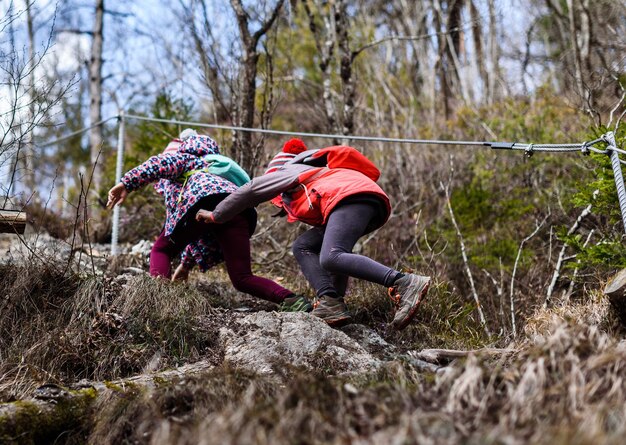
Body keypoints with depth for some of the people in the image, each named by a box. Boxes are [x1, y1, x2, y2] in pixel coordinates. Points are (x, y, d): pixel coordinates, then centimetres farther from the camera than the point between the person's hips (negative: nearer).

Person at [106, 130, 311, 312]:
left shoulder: (182, 157, 30)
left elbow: (160, 163, 3)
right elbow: (201, 233, 48)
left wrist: (127, 183, -4)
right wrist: (186, 263, 50)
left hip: (206, 201, -6)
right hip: (239, 212, 7)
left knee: (161, 250, 13)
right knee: (243, 278, 3)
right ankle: (290, 299, -20)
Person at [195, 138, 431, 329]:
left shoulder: (289, 170, 25)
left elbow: (250, 191, 26)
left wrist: (215, 215, 36)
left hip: (351, 195, -8)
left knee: (331, 258, -26)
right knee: (303, 245, 14)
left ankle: (406, 283, -39)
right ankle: (331, 303, -8)